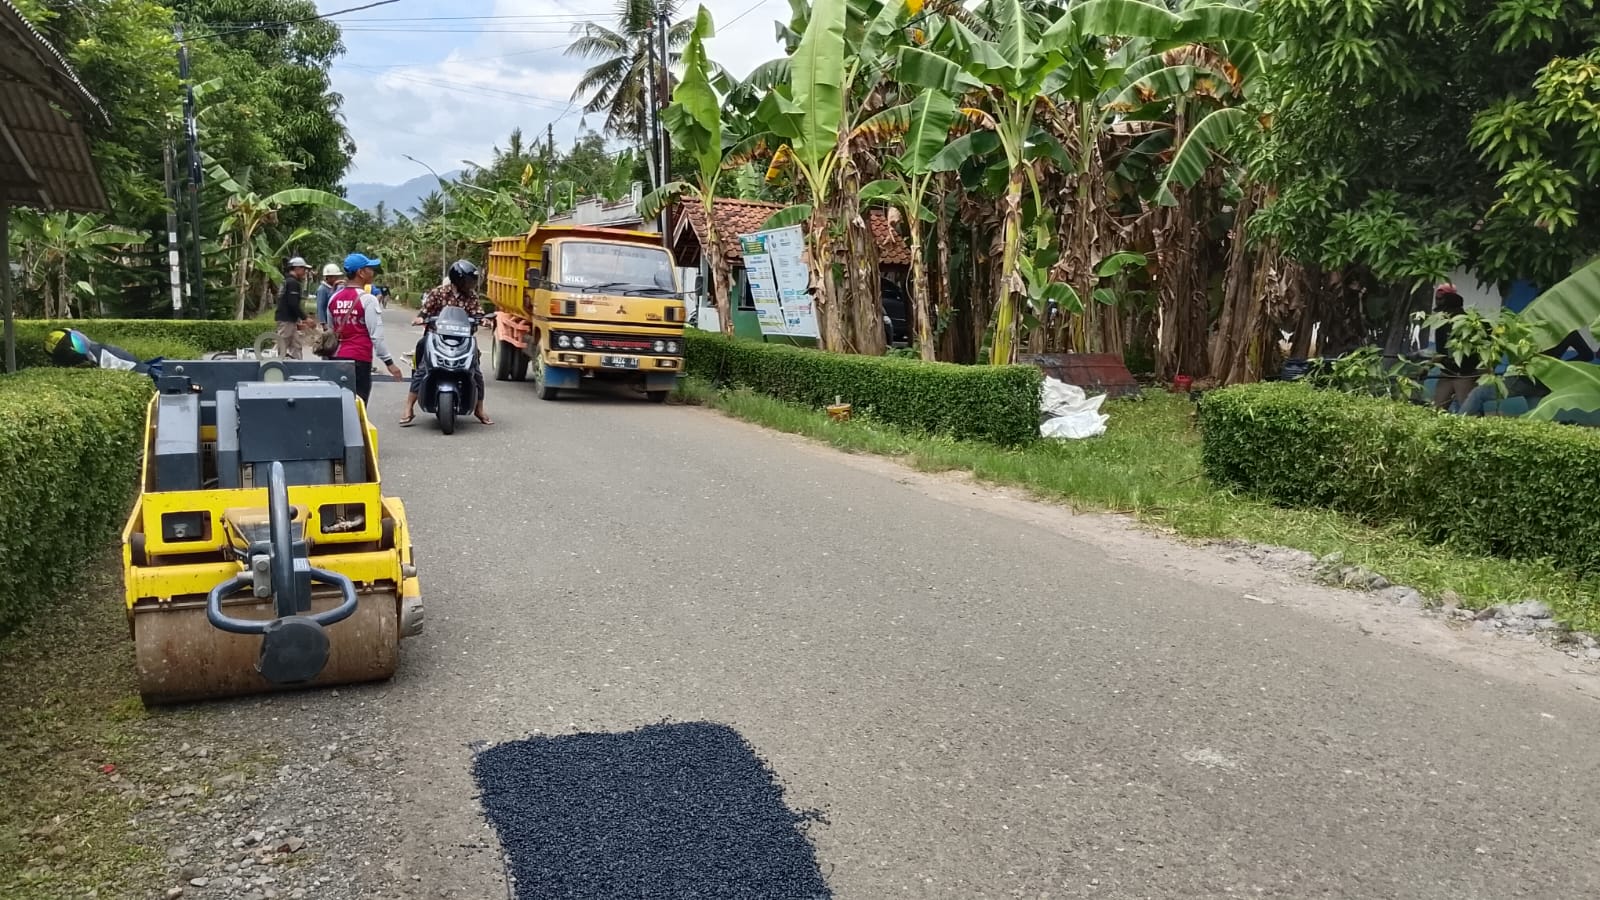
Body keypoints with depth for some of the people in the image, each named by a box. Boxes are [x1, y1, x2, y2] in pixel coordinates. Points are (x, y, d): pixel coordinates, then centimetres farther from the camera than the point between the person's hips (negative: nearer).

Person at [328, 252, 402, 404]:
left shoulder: (334, 298, 9)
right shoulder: (367, 299, -11)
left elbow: (330, 331, 17)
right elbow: (377, 335, -14)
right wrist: (389, 362, -11)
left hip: (336, 358, 7)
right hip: (359, 360, -7)